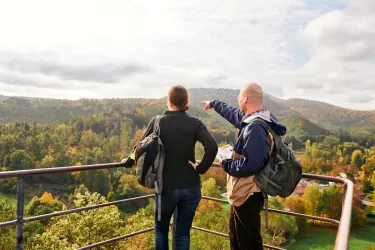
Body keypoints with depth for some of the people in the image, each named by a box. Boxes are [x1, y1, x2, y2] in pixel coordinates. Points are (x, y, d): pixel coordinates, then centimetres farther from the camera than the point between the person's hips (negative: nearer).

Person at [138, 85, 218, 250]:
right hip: (191, 187, 1)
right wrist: (200, 169, -6)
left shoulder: (157, 122, -6)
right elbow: (212, 147, -17)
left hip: (166, 186, -1)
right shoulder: (194, 123, -5)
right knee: (183, 233, 16)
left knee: (161, 230, 23)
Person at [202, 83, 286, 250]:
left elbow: (250, 165, -35)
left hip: (248, 195, -10)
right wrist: (213, 104, 39)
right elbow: (233, 113, 26)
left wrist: (226, 165, -18)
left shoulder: (255, 127, -26)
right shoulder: (252, 120, 5)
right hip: (242, 193, 10)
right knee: (235, 236, 27)